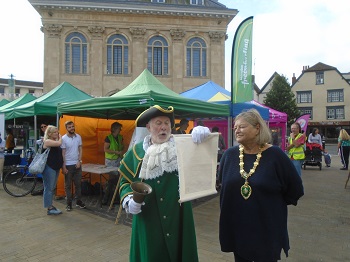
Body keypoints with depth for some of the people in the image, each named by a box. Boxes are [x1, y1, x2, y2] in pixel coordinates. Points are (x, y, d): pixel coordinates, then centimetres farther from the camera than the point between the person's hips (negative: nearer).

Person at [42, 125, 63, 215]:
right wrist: (60, 137, -8)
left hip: (56, 168, 9)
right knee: (48, 188, -1)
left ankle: (50, 206, 24)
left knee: (52, 188, 15)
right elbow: (59, 143, -24)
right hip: (49, 168, -9)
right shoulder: (47, 141, -11)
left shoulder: (55, 141, 13)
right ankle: (49, 209, 5)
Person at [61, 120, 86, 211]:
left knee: (78, 184, 11)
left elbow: (80, 150, 5)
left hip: (77, 164, 3)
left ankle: (78, 201, 23)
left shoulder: (78, 137, 2)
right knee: (68, 185, 7)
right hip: (68, 165, -3)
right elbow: (62, 153, -8)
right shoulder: (63, 138, -9)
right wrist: (63, 166, -10)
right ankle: (69, 203, 16)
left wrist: (79, 161, -5)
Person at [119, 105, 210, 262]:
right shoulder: (137, 151, 1)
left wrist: (202, 133, -32)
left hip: (177, 215, 0)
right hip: (148, 218, 1)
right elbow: (125, 181, 7)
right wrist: (129, 200, -10)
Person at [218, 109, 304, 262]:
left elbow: (295, 188, -3)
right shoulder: (229, 154, -3)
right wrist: (230, 204, 6)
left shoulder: (274, 155, -12)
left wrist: (274, 205, 2)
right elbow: (221, 183, 11)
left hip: (267, 229, -3)